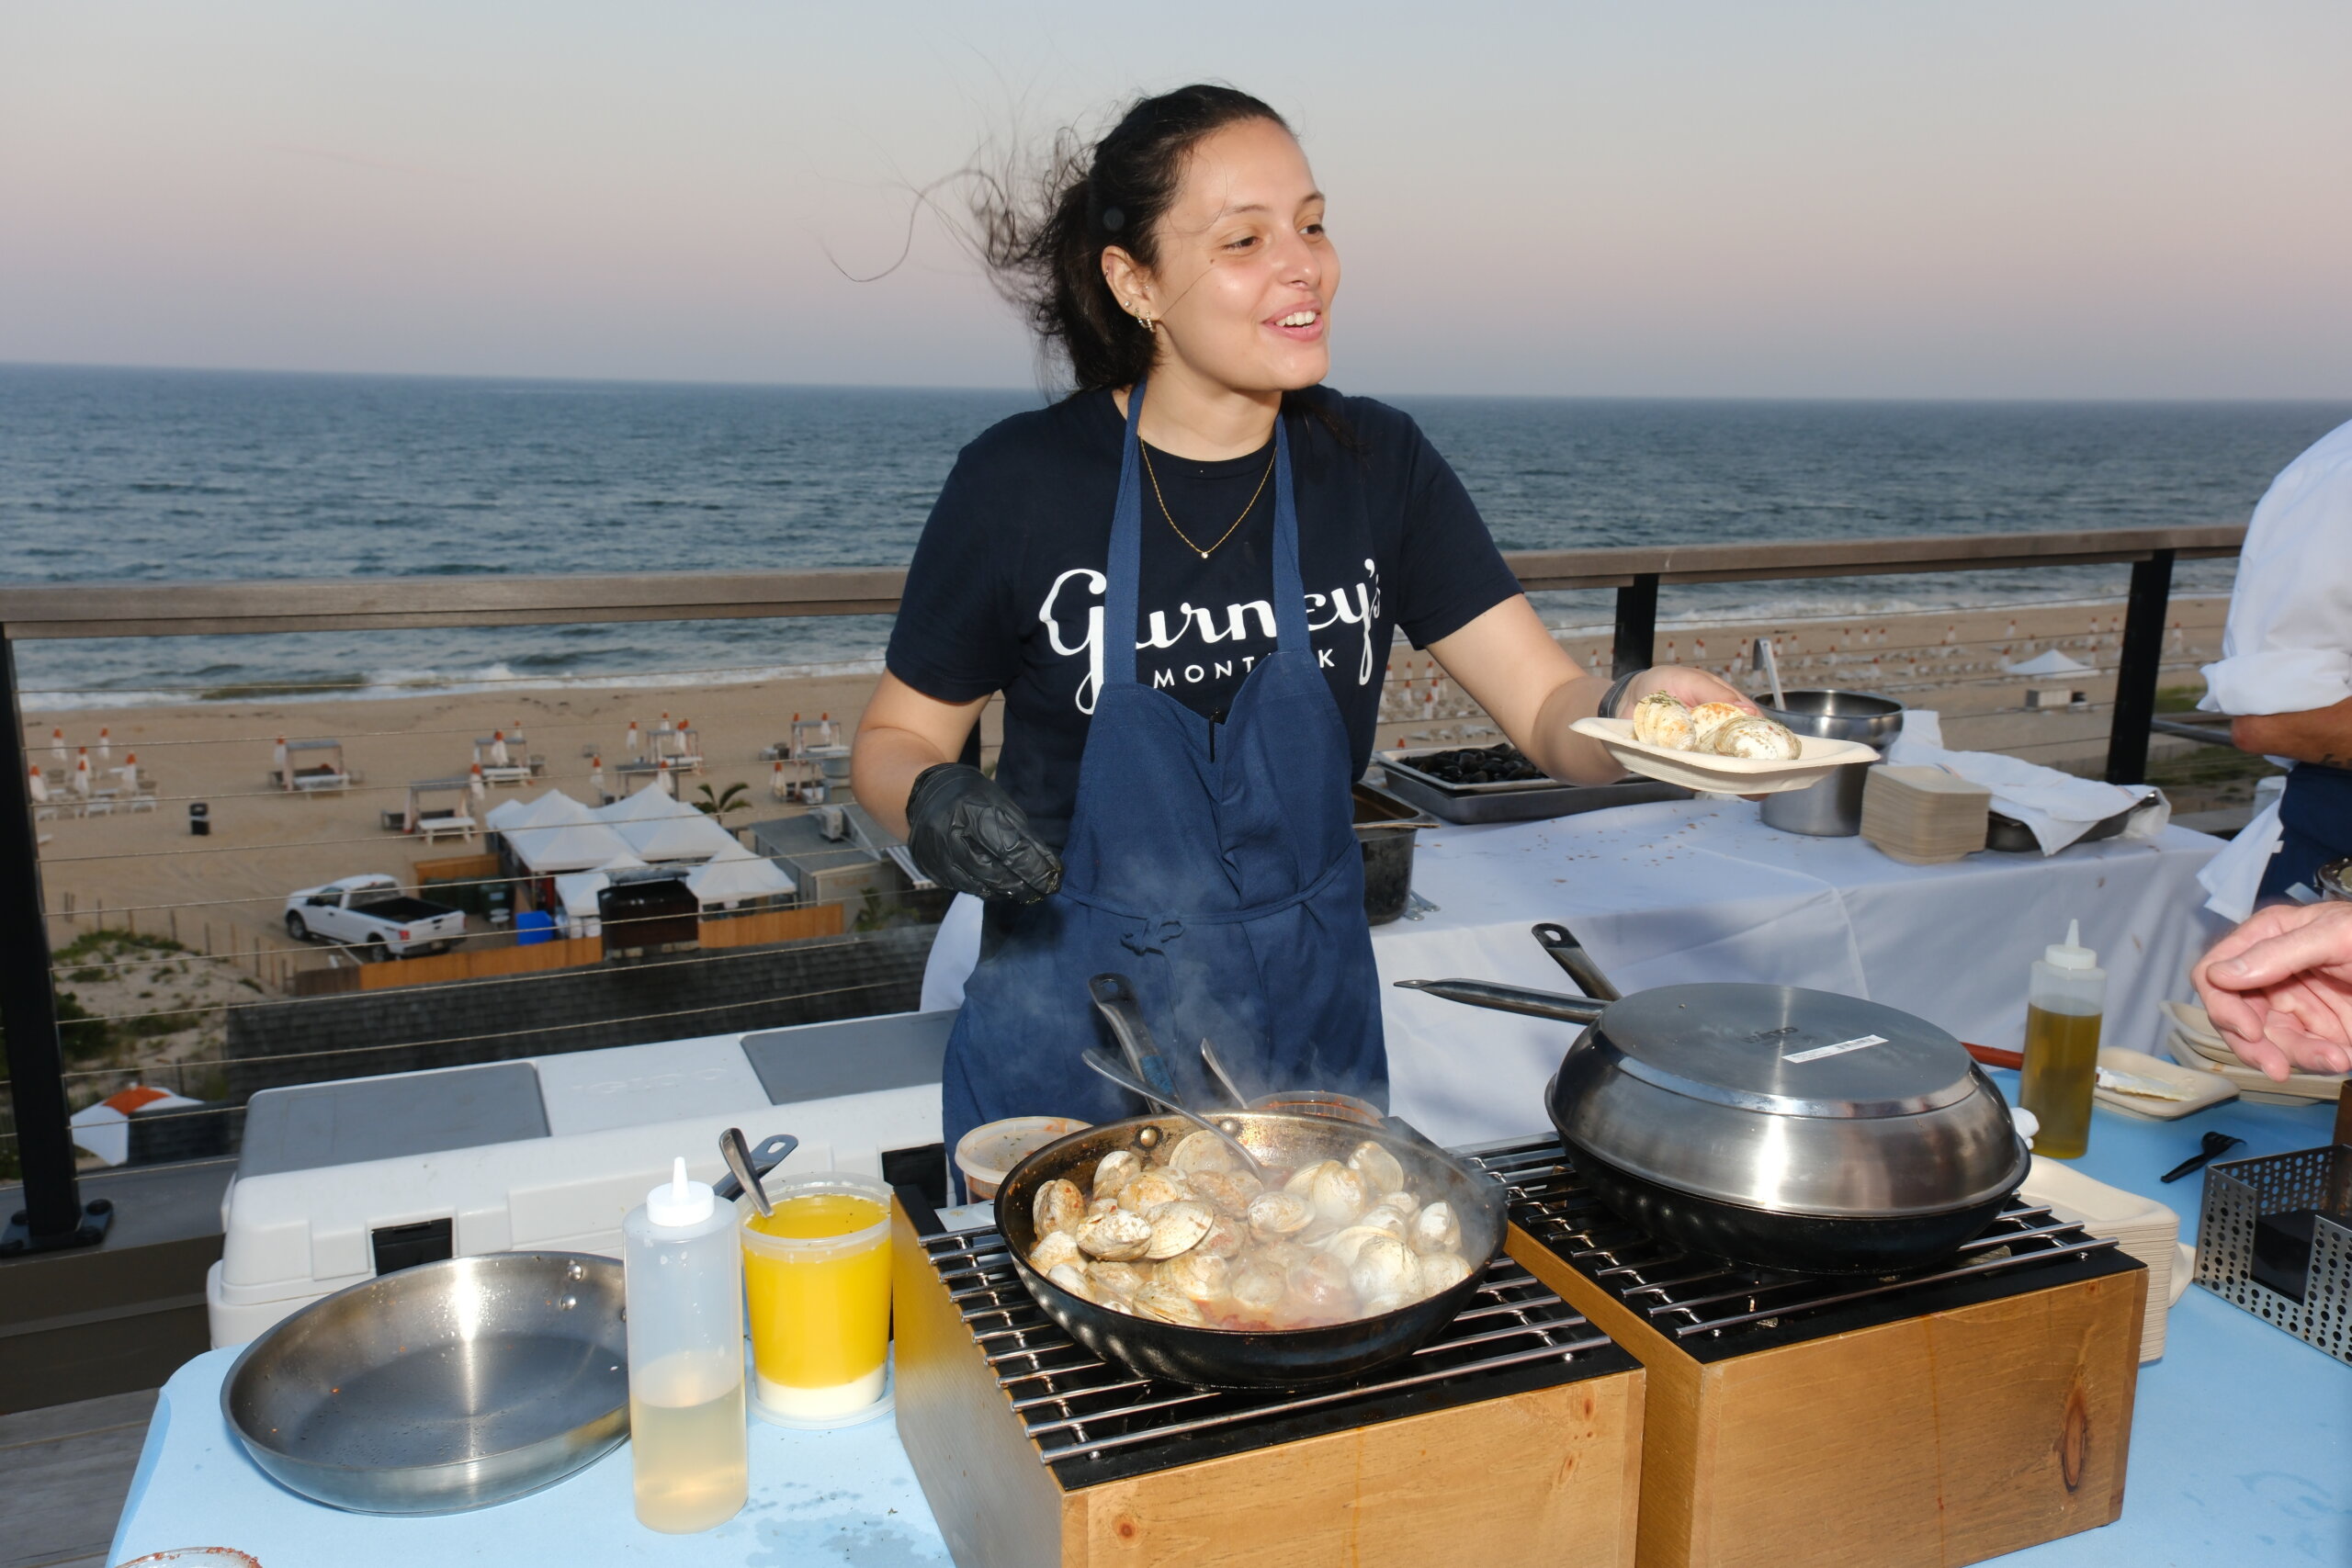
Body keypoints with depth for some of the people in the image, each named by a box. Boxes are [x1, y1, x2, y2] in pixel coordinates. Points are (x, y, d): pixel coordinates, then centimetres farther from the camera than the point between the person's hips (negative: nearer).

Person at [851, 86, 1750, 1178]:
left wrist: (1629, 709, -30)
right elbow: (894, 737, -2)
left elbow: (1549, 706, -8)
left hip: (1308, 1030, 3)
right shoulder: (1023, 482, -12)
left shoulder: (1374, 463, -4)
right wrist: (934, 803, -24)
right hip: (1072, 1041, -2)